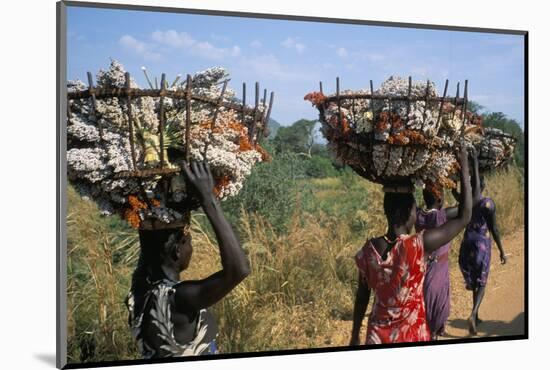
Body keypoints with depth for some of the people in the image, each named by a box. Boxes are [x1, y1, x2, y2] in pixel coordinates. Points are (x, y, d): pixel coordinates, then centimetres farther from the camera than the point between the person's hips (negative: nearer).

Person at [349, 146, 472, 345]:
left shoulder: (368, 250, -9)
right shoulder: (420, 245, -21)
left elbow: (362, 297, 1)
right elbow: (464, 217, -13)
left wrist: (355, 336, 13)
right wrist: (464, 168, -9)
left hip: (378, 335, 3)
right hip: (412, 335, -3)